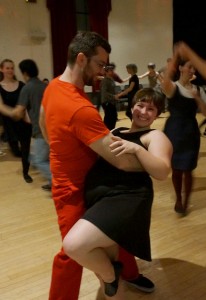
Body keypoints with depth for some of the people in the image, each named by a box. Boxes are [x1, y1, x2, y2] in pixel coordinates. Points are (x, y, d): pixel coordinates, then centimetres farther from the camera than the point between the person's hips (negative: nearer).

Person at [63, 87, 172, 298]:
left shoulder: (155, 136, 6)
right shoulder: (116, 131, 24)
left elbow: (162, 172, -10)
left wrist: (136, 148, -19)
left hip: (125, 198, -7)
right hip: (97, 197, 8)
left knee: (74, 245, -27)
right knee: (103, 262, 16)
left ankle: (111, 276, 5)